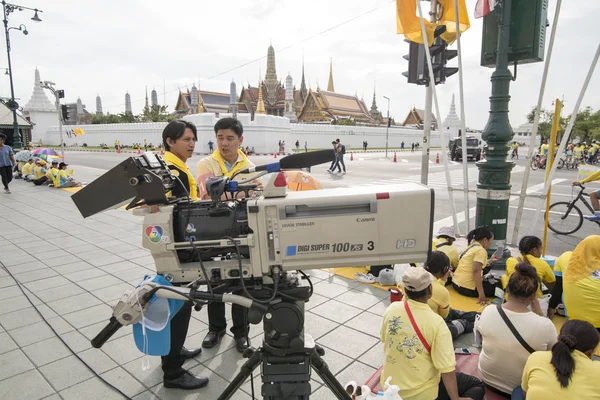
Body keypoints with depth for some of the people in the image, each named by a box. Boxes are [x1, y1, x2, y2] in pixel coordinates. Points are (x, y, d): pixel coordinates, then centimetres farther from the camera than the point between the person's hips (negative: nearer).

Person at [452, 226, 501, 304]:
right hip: (467, 287, -9)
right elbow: (476, 271, -24)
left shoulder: (472, 246, 12)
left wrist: (490, 261, 26)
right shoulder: (481, 250, -15)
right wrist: (481, 294, -24)